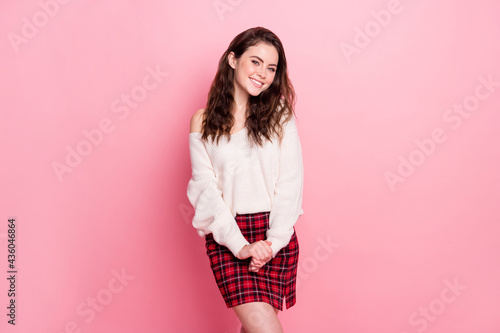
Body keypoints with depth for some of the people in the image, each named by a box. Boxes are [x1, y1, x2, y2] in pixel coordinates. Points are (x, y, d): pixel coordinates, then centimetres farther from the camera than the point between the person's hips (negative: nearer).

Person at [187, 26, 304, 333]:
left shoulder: (279, 114, 3)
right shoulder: (203, 121, 2)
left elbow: (291, 180, -2)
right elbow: (206, 186, -4)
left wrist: (275, 240, -12)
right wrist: (239, 245, -14)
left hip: (276, 232, 1)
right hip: (227, 236, -1)